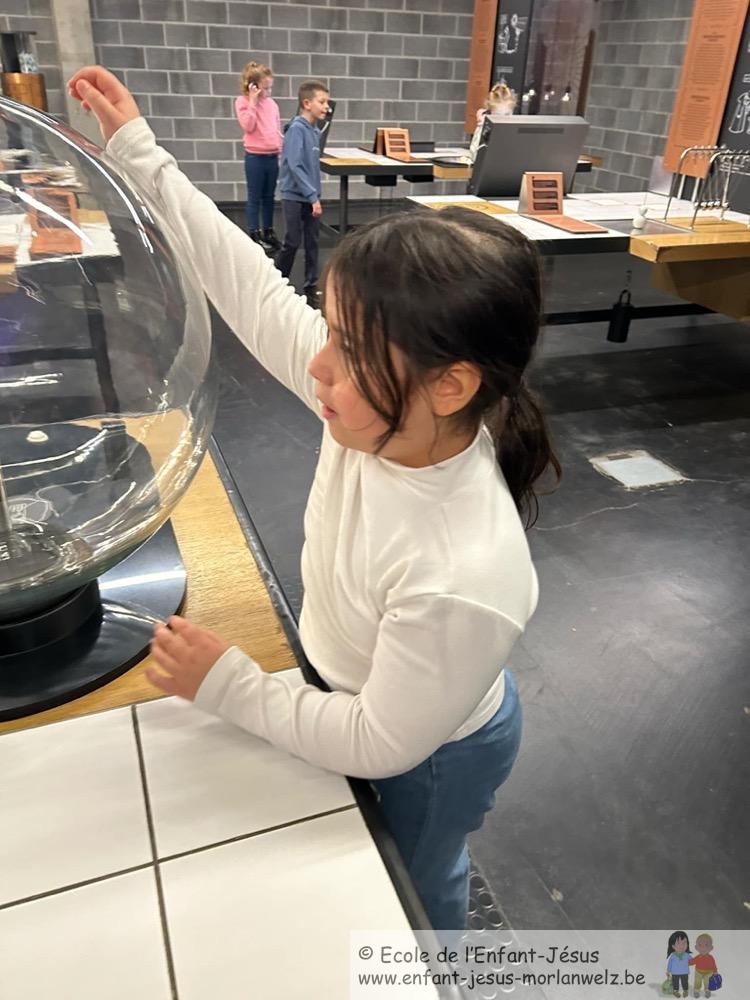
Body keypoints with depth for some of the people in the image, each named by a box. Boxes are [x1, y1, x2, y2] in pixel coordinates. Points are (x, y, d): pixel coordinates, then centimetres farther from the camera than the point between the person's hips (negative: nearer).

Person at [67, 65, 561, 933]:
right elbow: (259, 293, -16)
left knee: (414, 887, 29)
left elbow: (380, 745, -29)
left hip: (430, 760, -6)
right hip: (365, 701, 6)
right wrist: (140, 157, -10)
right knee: (375, 866, 36)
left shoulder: (463, 583, -45)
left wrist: (227, 686, -24)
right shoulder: (385, 405, -27)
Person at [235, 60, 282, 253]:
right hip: (255, 157, -5)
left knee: (269, 197, 13)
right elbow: (248, 126, -17)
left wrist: (282, 151, 10)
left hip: (273, 156, 5)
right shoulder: (243, 102, -5)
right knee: (255, 198, 1)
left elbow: (278, 128, 15)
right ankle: (255, 235, 7)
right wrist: (253, 102, -16)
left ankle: (268, 232, 23)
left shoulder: (272, 103, 10)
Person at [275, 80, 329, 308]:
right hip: (295, 196, -7)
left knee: (312, 242, 7)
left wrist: (315, 195, 12)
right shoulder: (296, 129, -15)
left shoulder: (315, 130, 8)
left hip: (311, 197, 7)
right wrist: (312, 196, -22)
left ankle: (311, 287, 15)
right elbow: (294, 166, -21)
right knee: (292, 242, -1)